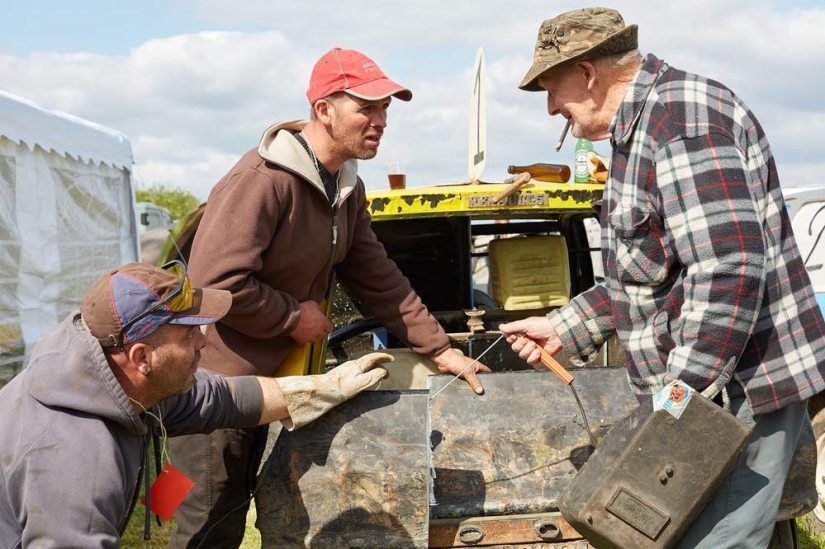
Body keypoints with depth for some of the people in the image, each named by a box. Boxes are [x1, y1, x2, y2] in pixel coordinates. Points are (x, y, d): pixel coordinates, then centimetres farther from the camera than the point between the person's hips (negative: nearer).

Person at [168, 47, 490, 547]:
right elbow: (215, 282, -30)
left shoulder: (346, 188, 6)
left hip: (264, 380, 9)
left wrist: (439, 349, 9)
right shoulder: (264, 181, -25)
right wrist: (294, 317, -17)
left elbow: (378, 278, 11)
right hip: (214, 378, -9)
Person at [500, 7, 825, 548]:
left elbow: (729, 270, -27)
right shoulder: (641, 127, 16)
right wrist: (563, 329, 20)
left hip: (742, 389, -11)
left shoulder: (680, 115, -18)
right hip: (694, 383, 11)